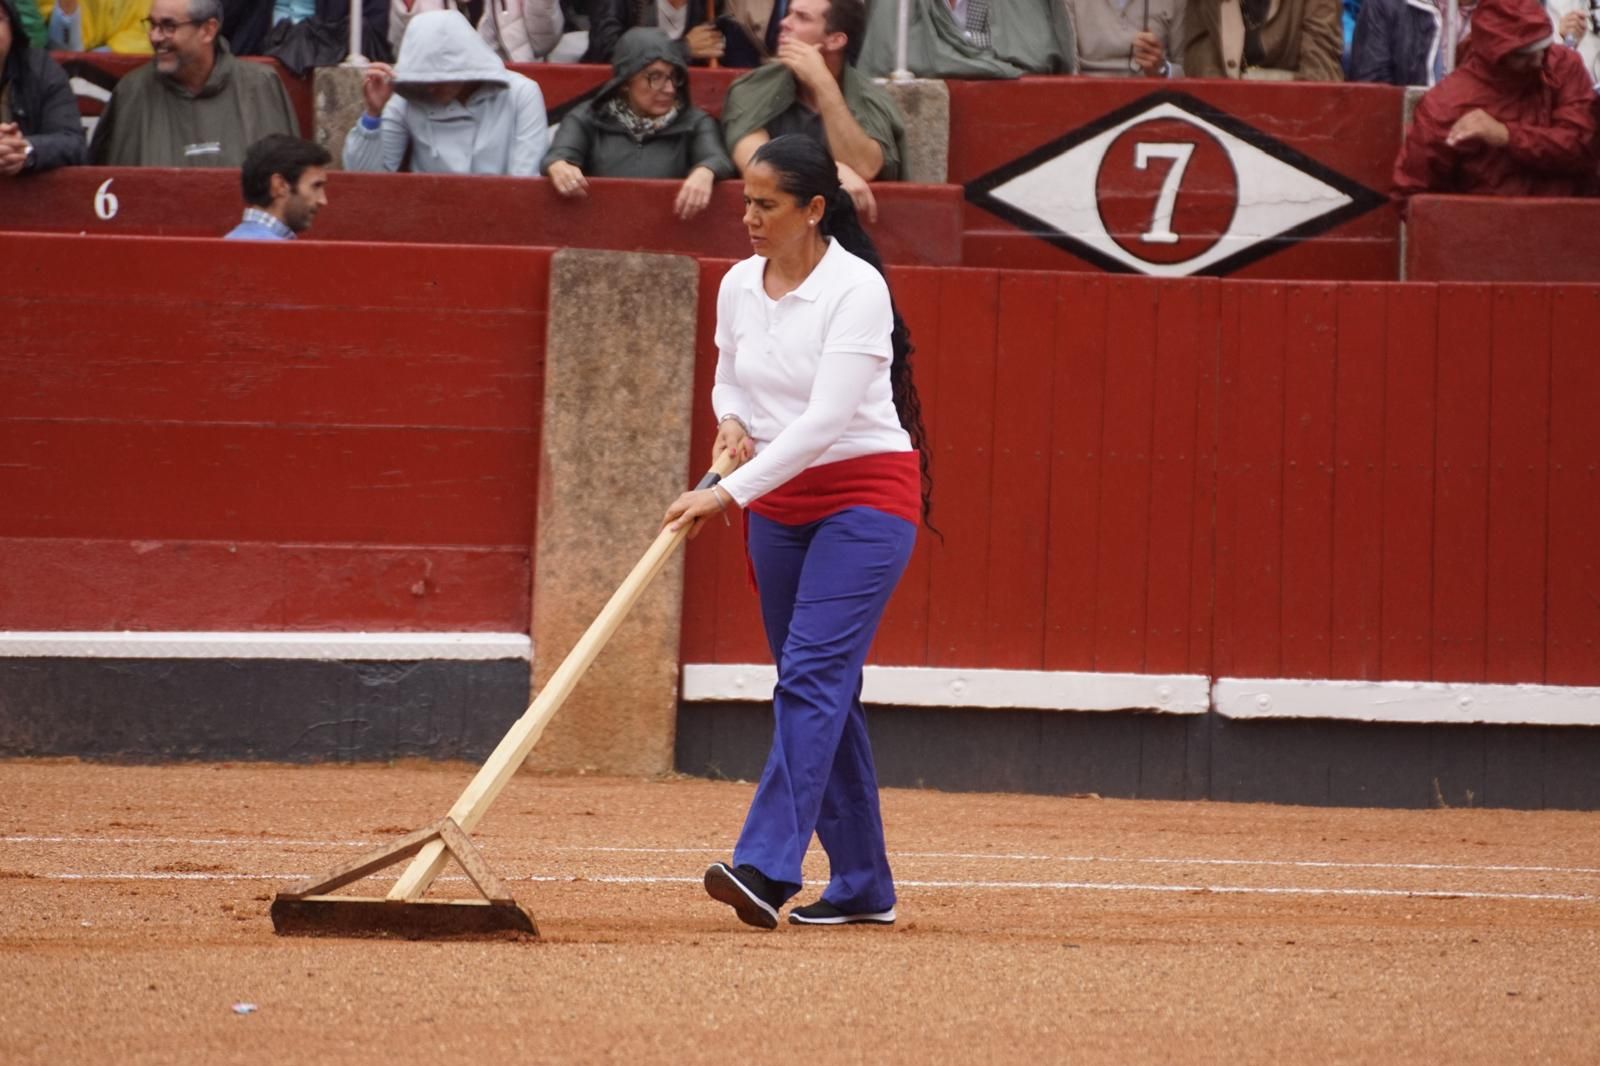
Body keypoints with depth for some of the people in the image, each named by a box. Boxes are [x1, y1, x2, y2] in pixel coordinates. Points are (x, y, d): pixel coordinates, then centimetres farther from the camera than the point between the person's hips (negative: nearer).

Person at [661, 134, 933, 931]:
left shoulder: (856, 289, -18)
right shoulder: (738, 286, 3)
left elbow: (825, 421, -25)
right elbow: (728, 382, 19)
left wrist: (728, 493, -30)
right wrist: (731, 423, -6)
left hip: (866, 496, -7)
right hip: (778, 504, 7)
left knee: (812, 675, -19)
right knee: (818, 691, 9)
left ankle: (765, 867, -31)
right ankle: (861, 885, 16)